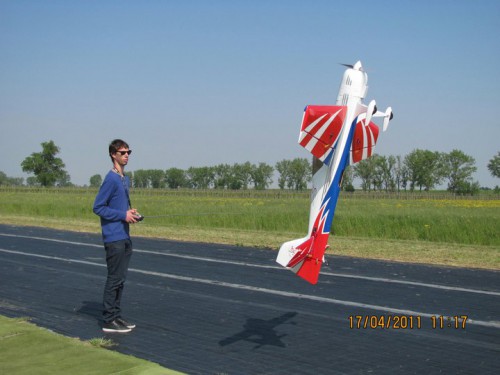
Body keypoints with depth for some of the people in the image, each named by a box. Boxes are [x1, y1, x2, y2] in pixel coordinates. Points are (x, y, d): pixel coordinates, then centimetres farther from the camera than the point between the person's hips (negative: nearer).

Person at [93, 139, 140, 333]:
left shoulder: (126, 179, 14)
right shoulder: (111, 179, -13)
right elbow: (98, 207, -15)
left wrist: (131, 213, 4)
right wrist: (123, 215, -16)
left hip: (124, 237, 9)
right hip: (114, 238, -9)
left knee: (120, 279, 12)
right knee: (115, 279, -4)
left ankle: (116, 316, 20)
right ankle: (109, 320, 3)